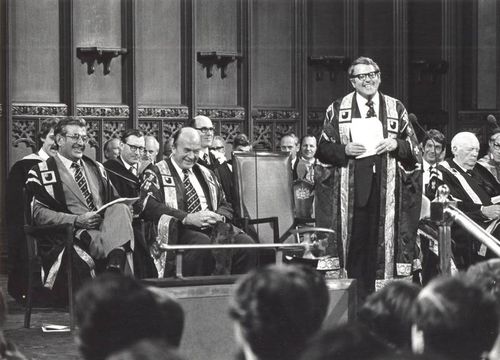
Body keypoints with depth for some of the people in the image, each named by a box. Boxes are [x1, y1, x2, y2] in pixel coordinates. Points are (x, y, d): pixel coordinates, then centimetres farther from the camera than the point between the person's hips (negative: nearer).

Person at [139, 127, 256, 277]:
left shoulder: (207, 174, 29)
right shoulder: (156, 173, 9)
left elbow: (225, 206, 25)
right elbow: (149, 207, -8)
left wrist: (219, 217, -2)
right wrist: (188, 218, -18)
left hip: (213, 228, 5)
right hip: (179, 231, -5)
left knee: (245, 242, -24)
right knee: (202, 244, -39)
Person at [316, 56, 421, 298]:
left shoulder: (396, 109, 10)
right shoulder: (338, 110, 8)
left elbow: (414, 150, 12)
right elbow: (323, 150, 7)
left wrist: (396, 145, -8)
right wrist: (344, 150, -12)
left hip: (386, 187, 1)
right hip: (352, 189, -1)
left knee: (384, 239, -2)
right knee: (355, 239, -5)